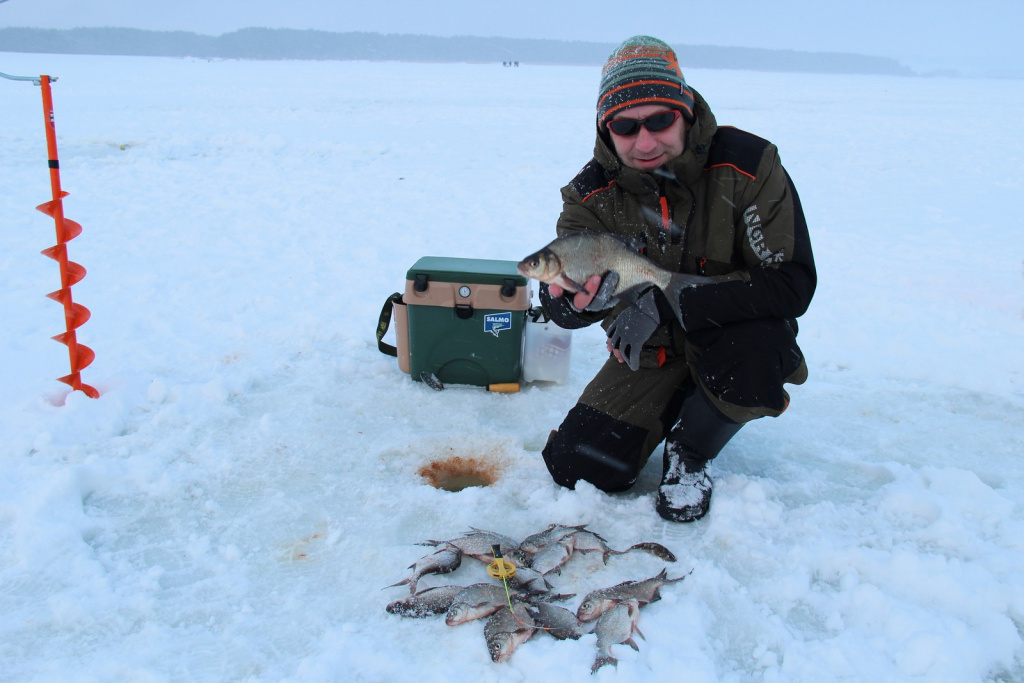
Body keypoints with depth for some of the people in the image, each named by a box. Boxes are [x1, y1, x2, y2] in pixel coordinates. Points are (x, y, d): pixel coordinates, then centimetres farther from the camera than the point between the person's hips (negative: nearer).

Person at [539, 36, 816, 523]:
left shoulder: (748, 167, -21)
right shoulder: (593, 194, -11)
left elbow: (792, 285, -25)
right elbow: (560, 306, -13)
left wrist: (669, 303, -32)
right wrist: (578, 299, -40)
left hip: (733, 333, -2)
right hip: (650, 353, 3)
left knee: (752, 352, -38)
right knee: (578, 468, -10)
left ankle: (690, 453, -5)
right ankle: (677, 405, 20)